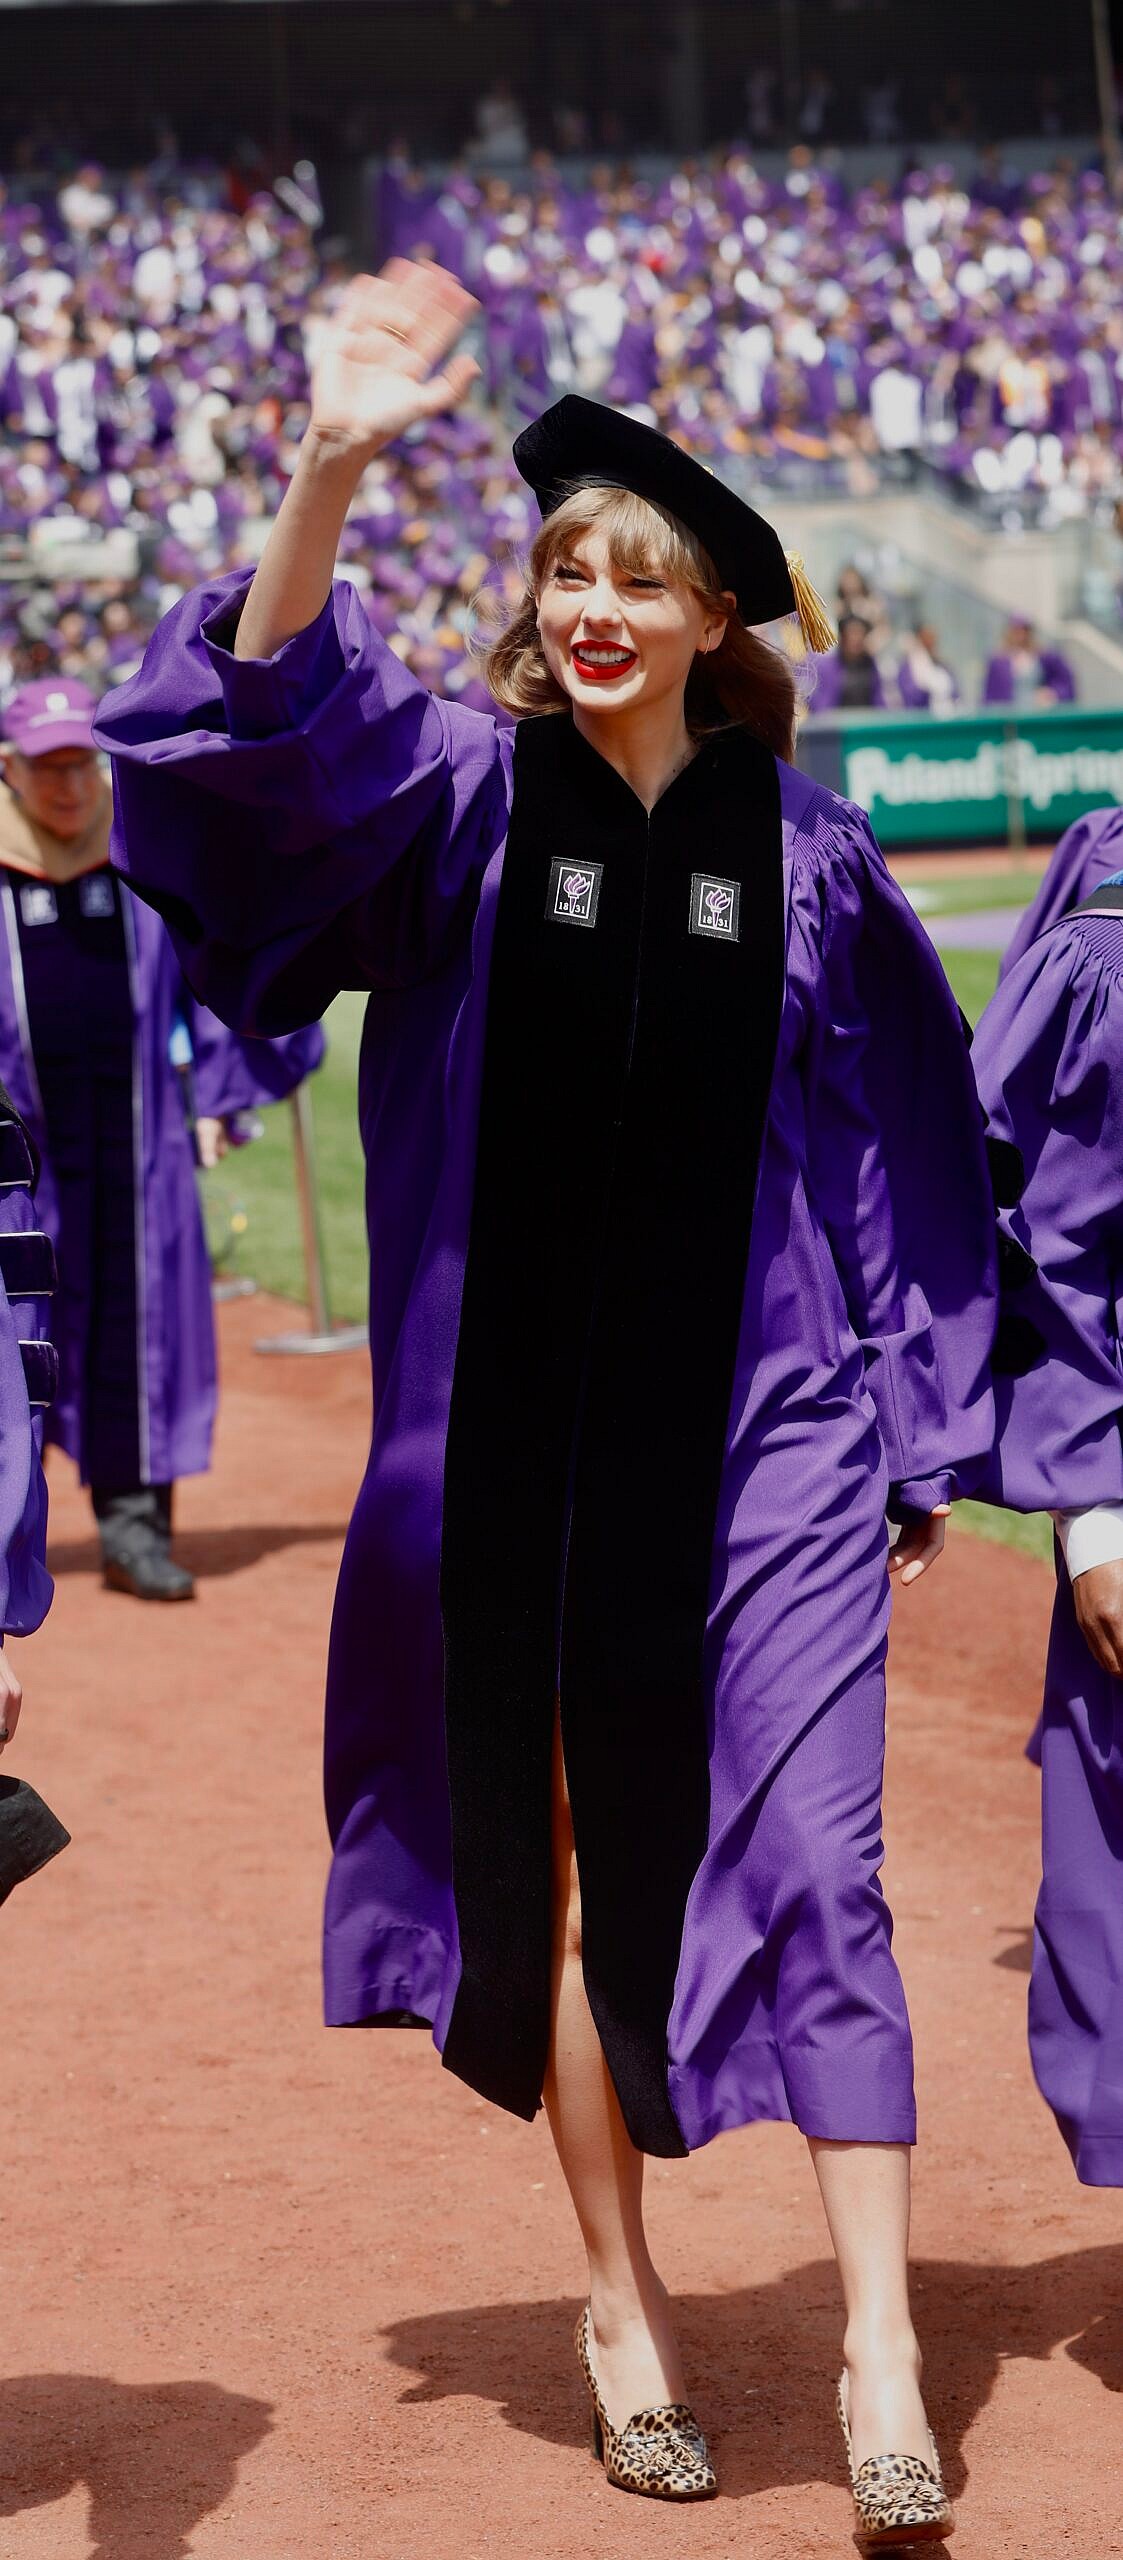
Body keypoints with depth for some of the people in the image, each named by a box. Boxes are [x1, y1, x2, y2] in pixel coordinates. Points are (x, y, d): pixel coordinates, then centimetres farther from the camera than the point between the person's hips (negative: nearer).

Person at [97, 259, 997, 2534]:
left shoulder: (804, 856, 1)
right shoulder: (459, 799, 0)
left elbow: (913, 1152, 8)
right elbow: (264, 728, -20)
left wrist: (914, 1431, 6)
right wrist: (330, 472, -35)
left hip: (764, 1442, -1)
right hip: (524, 1441, 1)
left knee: (804, 1869, -8)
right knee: (580, 1874, 11)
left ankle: (881, 2358, -5)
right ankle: (622, 2304, 25)